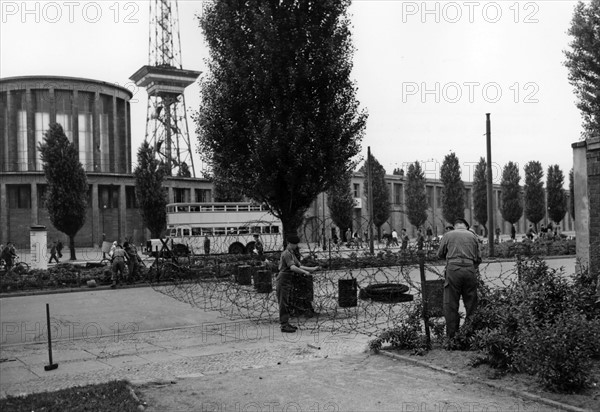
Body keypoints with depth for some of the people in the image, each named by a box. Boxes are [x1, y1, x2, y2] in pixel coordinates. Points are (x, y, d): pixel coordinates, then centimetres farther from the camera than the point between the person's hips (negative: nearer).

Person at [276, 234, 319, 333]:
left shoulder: (292, 254, 18)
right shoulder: (286, 254, -14)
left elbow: (300, 266, 16)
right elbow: (292, 267, -26)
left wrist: (312, 269, 9)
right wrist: (305, 272, -26)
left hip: (288, 282, 10)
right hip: (283, 281, -10)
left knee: (287, 304, 13)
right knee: (284, 304, -7)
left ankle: (286, 324, 20)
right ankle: (284, 326, -5)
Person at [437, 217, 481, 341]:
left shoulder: (448, 235, 7)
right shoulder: (473, 236, 12)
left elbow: (440, 254, 13)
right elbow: (478, 258, 11)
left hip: (453, 269, -2)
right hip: (470, 270, 2)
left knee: (451, 304, 3)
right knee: (471, 303, 11)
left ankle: (452, 334, 4)